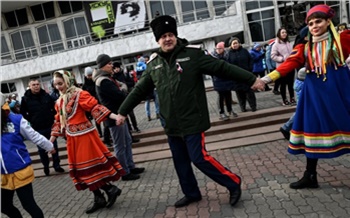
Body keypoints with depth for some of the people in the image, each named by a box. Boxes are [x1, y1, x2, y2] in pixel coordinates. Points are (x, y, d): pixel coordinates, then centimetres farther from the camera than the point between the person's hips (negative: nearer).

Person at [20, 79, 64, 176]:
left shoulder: (46, 95, -1)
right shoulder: (25, 99, -7)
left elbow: (54, 107, 12)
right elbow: (22, 113, 0)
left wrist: (52, 117, 5)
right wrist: (31, 120, -4)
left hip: (50, 126, 2)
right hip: (37, 129, -1)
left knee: (54, 146, 10)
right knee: (42, 149, 9)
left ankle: (57, 165, 23)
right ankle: (46, 166, 26)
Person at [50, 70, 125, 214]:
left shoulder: (79, 94, -11)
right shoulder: (59, 102, 12)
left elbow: (95, 107, -21)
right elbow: (58, 122, 16)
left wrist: (114, 116, -32)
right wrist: (51, 141, 16)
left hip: (84, 136, -8)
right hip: (73, 139, 8)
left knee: (90, 166, -5)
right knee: (84, 169, 11)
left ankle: (111, 190, 12)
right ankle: (99, 199, 22)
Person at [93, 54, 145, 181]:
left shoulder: (106, 79, 16)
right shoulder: (103, 81, -18)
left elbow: (116, 93, 13)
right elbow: (120, 95, -24)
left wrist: (121, 92, -8)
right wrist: (123, 90, -3)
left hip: (118, 114, 11)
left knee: (127, 141, 16)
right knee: (120, 146, -2)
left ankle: (131, 167, 25)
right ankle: (125, 173, 8)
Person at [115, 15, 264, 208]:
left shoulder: (192, 54, -7)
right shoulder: (153, 64, 6)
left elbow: (222, 68, -7)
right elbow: (139, 90, 13)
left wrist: (251, 80, -8)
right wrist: (123, 111, 17)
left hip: (192, 120, -5)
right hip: (171, 124, 6)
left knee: (199, 158, -6)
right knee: (180, 161, 15)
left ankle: (233, 183, 16)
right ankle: (191, 193, 36)